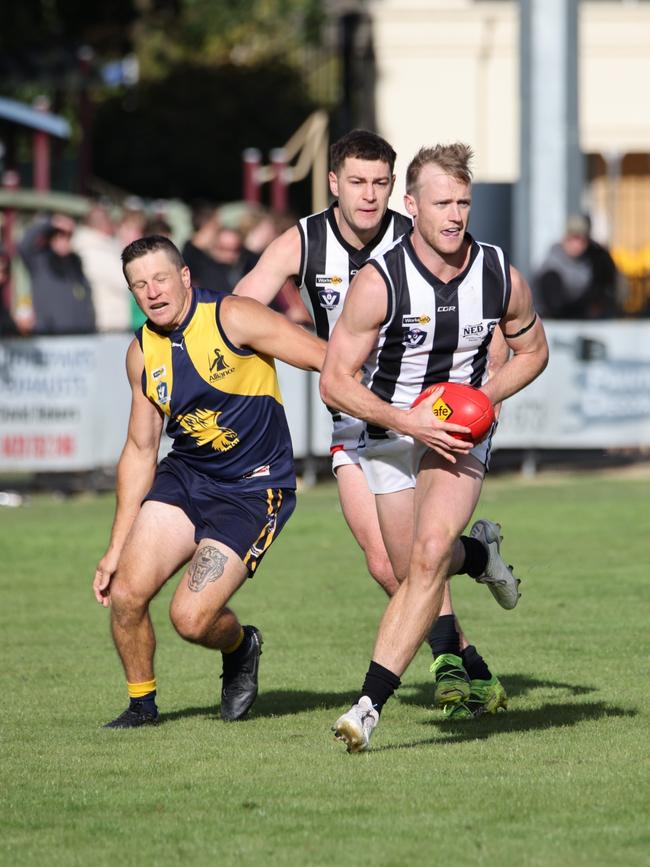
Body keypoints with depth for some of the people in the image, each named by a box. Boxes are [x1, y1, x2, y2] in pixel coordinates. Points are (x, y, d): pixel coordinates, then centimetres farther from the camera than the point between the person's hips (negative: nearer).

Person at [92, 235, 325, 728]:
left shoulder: (232, 318, -15)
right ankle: (142, 704, 16)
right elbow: (140, 450, 11)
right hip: (184, 477, 6)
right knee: (126, 593, -10)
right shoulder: (143, 353, 3)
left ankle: (242, 649, 21)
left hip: (253, 491, -6)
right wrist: (117, 547, 11)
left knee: (191, 618, -15)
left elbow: (328, 360, -14)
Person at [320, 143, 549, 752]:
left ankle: (371, 702, -25)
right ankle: (479, 553, 45)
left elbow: (532, 350, 10)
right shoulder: (378, 283, -19)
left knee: (430, 553, -23)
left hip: (460, 432, 0)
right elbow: (335, 382, -14)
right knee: (413, 574, 6)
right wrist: (406, 420, -25)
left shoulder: (502, 278, -10)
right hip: (391, 433, 0)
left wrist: (485, 394, -8)